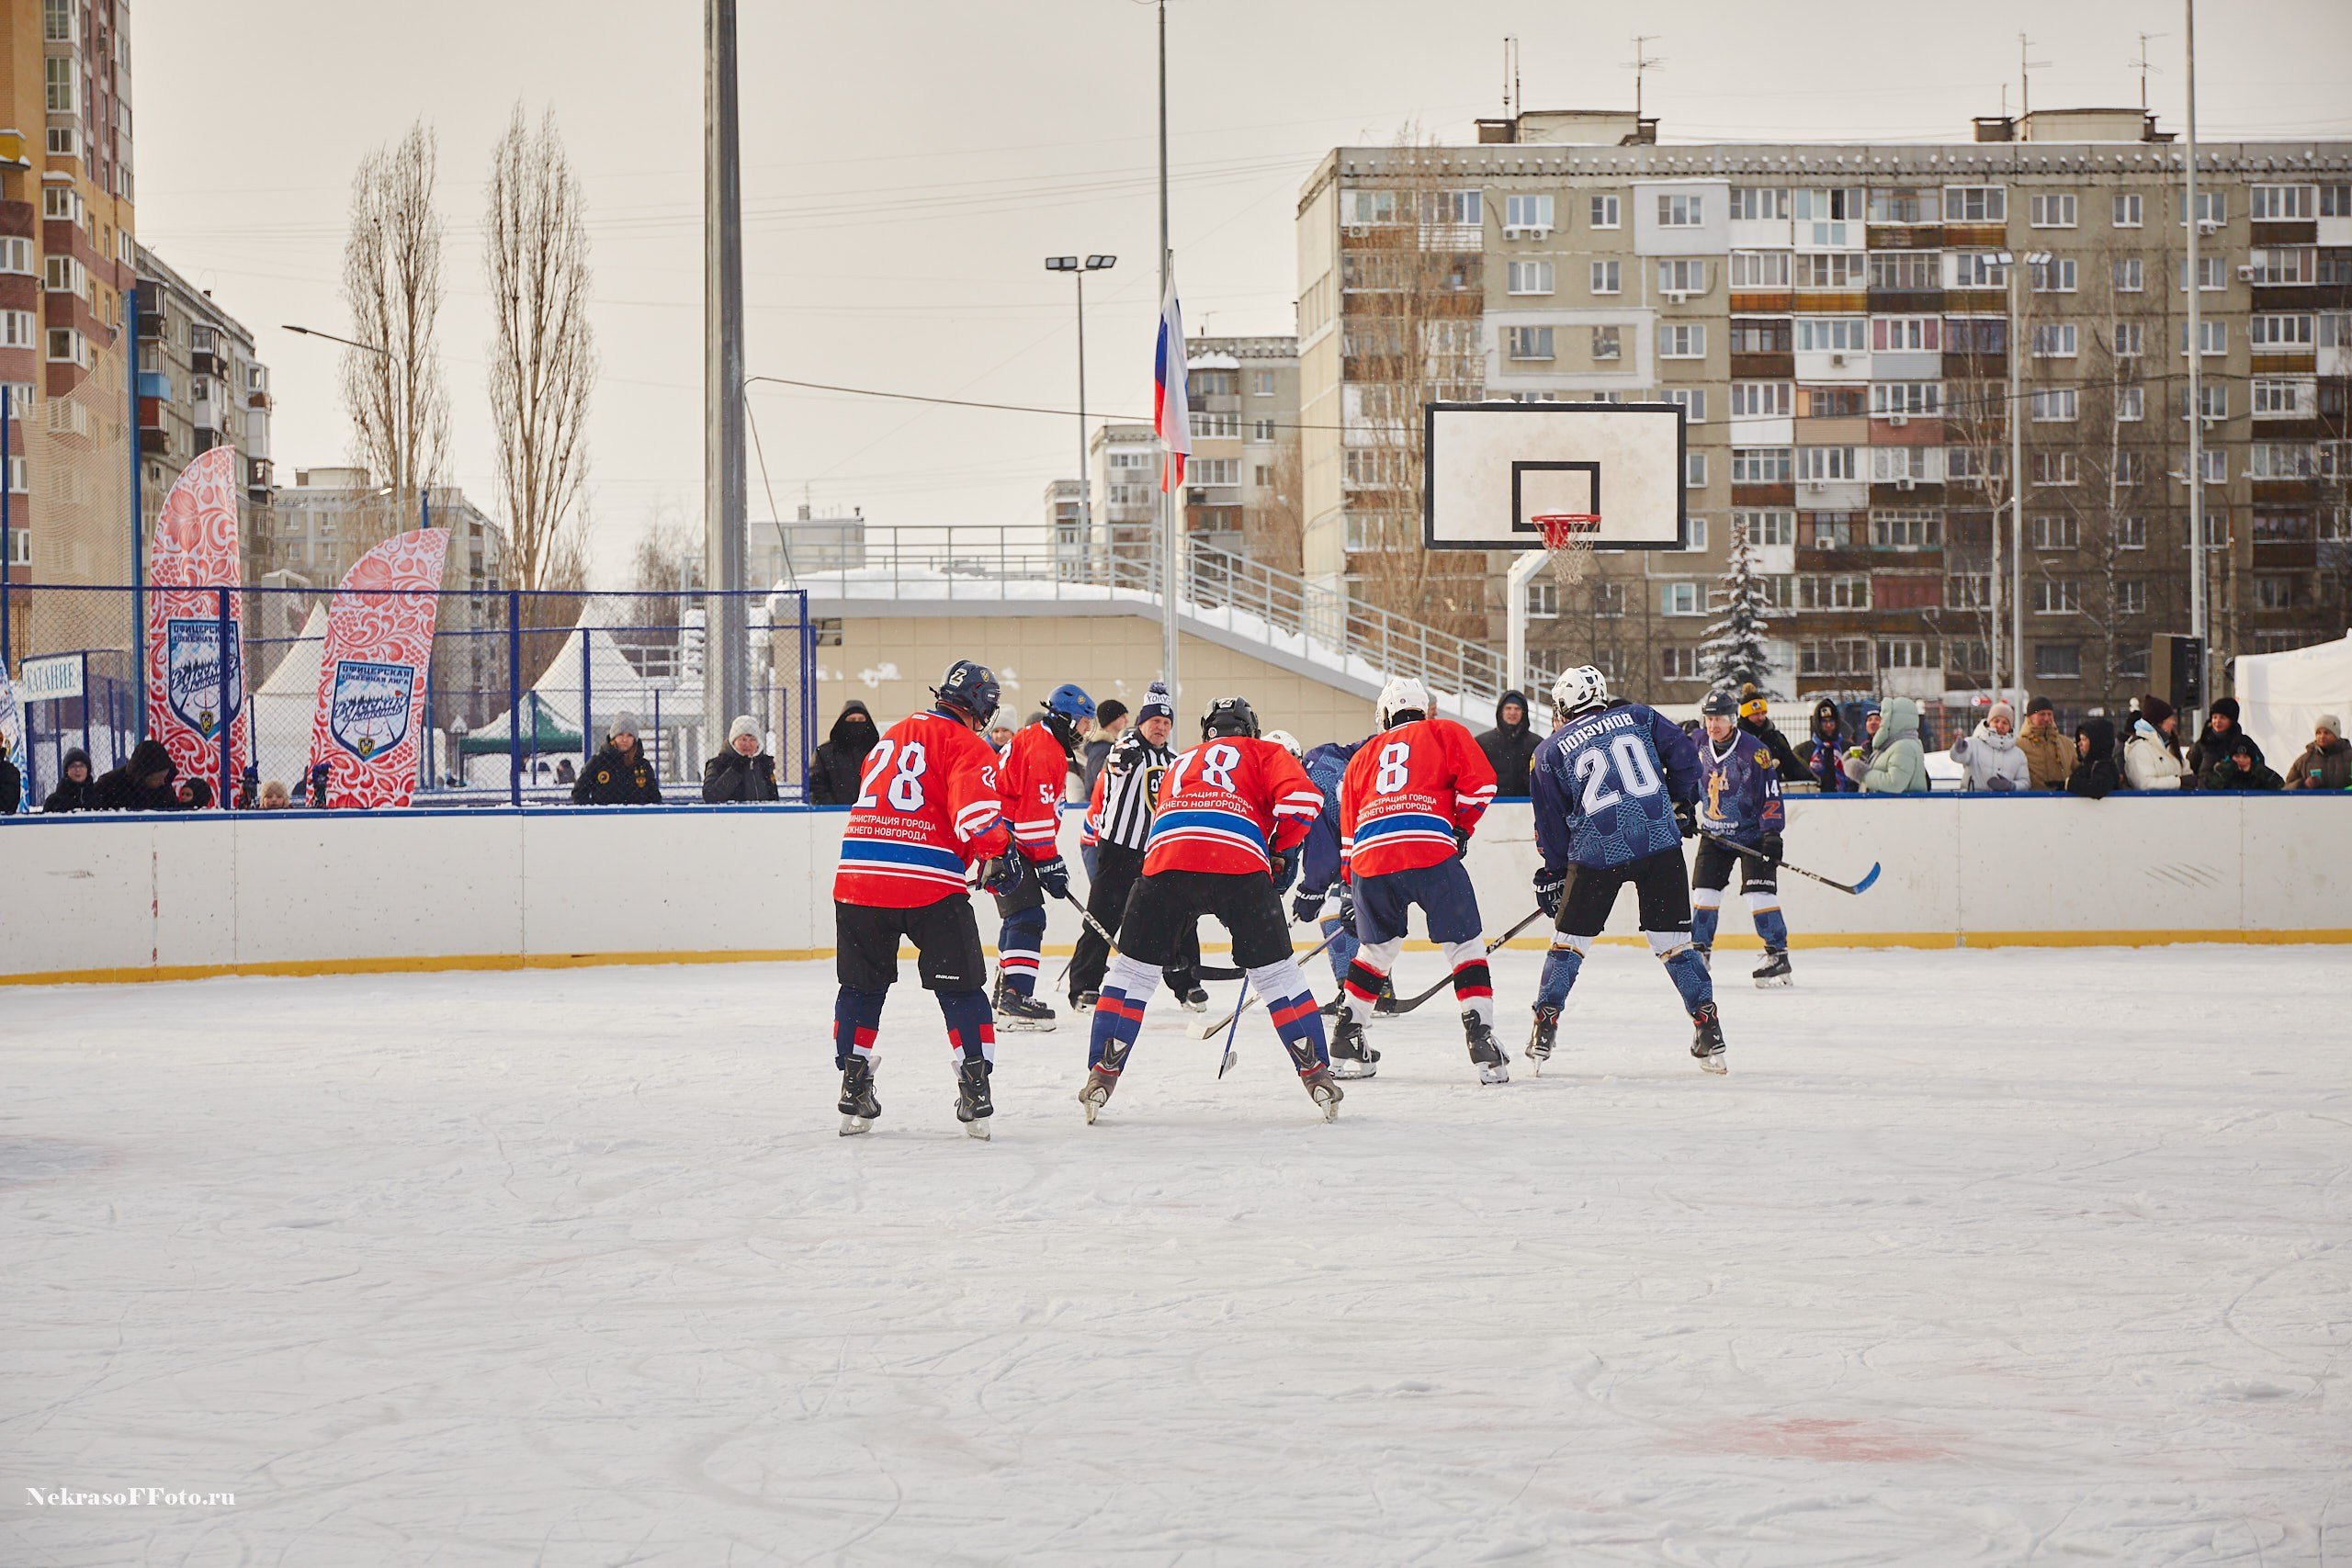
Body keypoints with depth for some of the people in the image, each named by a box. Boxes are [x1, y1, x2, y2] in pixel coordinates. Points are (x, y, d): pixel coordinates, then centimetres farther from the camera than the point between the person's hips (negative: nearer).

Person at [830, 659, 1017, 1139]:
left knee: (862, 986, 17)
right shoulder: (966, 746, 0)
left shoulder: (893, 736, 23)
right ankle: (975, 1091, -1)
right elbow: (976, 809, -18)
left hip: (858, 877, 6)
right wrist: (997, 853, -16)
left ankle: (853, 1089, 14)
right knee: (960, 987, 4)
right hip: (930, 885, -6)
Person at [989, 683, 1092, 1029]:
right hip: (1005, 843, -11)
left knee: (1017, 917, 19)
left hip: (1004, 841, 11)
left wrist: (1048, 858, 26)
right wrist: (1048, 862, -20)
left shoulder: (1041, 740, 19)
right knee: (1027, 916, -17)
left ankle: (1005, 992, 28)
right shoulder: (1043, 747, -16)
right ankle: (1015, 997, -24)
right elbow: (1035, 812, -23)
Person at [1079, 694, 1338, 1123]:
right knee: (1276, 972, 9)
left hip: (1166, 861, 2)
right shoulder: (1262, 752, 24)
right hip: (1241, 864, -2)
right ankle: (1317, 1074, 8)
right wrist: (1280, 852, 19)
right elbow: (1301, 798, 6)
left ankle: (1102, 1074, 8)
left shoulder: (1180, 764, 37)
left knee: (1132, 970, 13)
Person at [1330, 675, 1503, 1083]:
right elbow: (1479, 781, 4)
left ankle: (1345, 1043, 21)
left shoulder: (1362, 756, 30)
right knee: (1464, 943, 5)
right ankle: (1480, 1037, -6)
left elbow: (1348, 831, 28)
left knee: (1376, 948, 22)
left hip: (1369, 858, 4)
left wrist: (1352, 882, 33)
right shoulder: (1444, 733, 19)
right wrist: (1462, 827, 16)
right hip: (1431, 850, -4)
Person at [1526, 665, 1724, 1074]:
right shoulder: (1638, 717, 13)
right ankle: (1708, 1028, 2)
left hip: (1596, 854, -1)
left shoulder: (1551, 752, 10)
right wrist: (1681, 804, 22)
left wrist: (1552, 874, 23)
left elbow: (1551, 823, 13)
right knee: (1672, 939, 8)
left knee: (1569, 937, 13)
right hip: (1660, 844, 1)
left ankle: (1545, 1026, 12)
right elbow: (1683, 754, 8)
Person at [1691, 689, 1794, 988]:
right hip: (1714, 835, 5)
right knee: (1704, 890, 1)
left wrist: (1772, 834, -22)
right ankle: (1699, 952, 13)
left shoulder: (1755, 751, -17)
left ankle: (1778, 955, -8)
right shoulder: (1699, 749, -1)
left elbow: (1771, 795, -17)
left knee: (1759, 893, -13)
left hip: (1752, 834, -5)